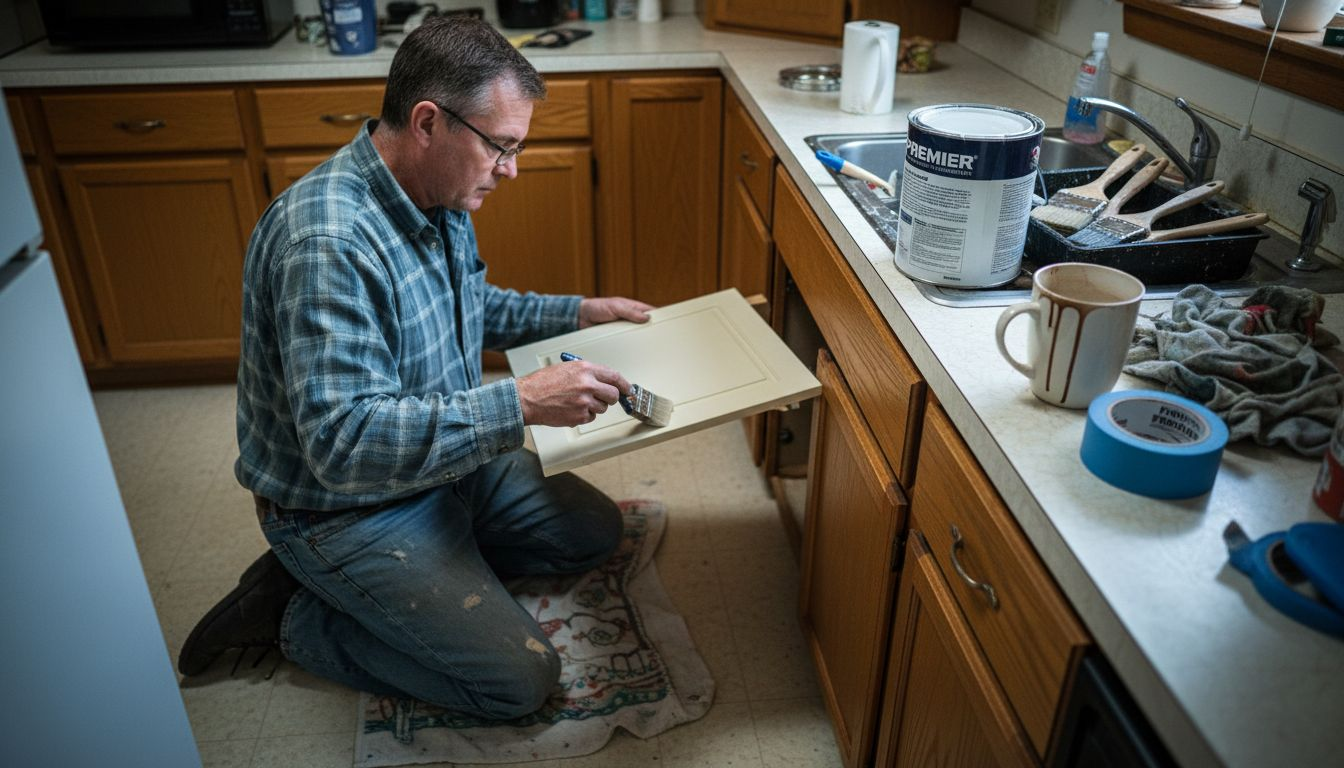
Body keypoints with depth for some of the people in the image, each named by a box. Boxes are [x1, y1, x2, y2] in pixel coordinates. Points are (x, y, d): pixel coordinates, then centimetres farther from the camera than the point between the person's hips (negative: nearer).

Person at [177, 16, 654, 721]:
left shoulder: (439, 197, -2)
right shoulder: (329, 240, -32)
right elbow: (344, 442, -37)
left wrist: (577, 313, 6)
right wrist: (522, 403, -39)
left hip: (447, 461, 9)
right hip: (347, 509, -9)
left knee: (595, 531, 14)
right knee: (522, 678, -10)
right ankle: (300, 616, 5)